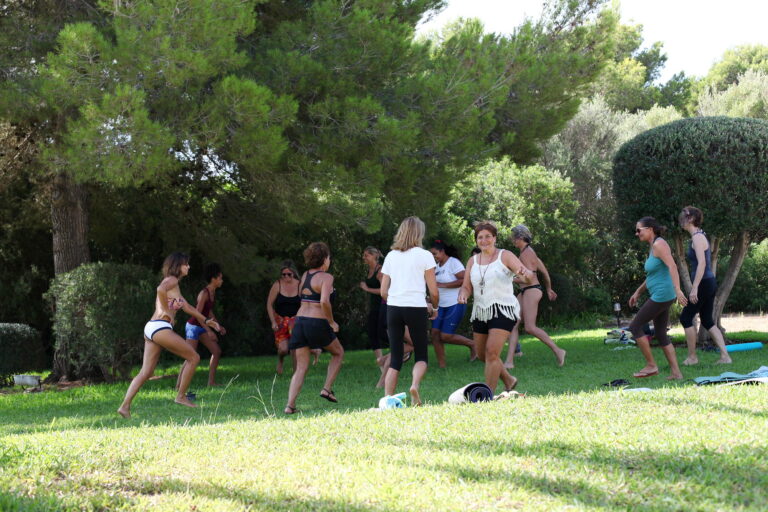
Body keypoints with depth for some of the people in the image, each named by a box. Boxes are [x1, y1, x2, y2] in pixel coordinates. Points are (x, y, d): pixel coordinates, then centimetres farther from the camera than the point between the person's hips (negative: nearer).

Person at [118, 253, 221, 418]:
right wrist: (167, 311, -17)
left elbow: (187, 307, 35)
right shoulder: (172, 280, -3)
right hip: (160, 327, -9)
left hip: (151, 329, 9)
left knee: (146, 372, 5)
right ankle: (181, 396, 5)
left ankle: (125, 406, -3)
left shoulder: (174, 284, 26)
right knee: (193, 357, 1)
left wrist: (205, 320, 38)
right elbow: (160, 289, -27)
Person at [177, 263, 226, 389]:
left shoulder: (213, 293, 7)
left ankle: (211, 382, 11)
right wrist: (209, 331, -25)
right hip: (193, 326, -9)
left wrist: (218, 326, 15)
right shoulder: (204, 293, -21)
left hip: (201, 327, 9)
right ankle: (178, 386, -10)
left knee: (216, 351, 7)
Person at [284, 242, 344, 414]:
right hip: (318, 323, -6)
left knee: (301, 367, 7)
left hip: (300, 321, 6)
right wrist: (332, 322, -12)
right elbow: (324, 301, -22)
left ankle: (290, 405, -5)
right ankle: (327, 388, 10)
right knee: (338, 353, 21)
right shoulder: (326, 277, -9)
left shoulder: (305, 276, 11)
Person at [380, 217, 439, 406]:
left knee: (395, 358, 8)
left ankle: (387, 399, -1)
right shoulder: (424, 255, 0)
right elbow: (433, 291, -1)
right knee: (421, 355, 8)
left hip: (393, 307, 3)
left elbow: (383, 292, 10)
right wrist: (434, 308, 16)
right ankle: (415, 385, -20)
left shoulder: (391, 256, 11)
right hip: (416, 308, -3)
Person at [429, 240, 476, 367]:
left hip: (455, 304, -8)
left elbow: (464, 280, -21)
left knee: (446, 336, -12)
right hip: (441, 305, 8)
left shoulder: (453, 262, -10)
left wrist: (442, 285, -20)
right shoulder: (438, 266, 14)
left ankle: (472, 344, 10)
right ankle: (441, 365, 1)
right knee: (435, 334, -3)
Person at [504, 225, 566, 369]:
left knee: (530, 327, -12)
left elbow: (529, 278, -19)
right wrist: (549, 289, 33)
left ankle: (557, 351, -2)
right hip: (524, 292, 10)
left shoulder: (526, 253, -13)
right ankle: (509, 361, -3)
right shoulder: (528, 252, 16)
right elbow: (544, 271, 23)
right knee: (513, 324, 1)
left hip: (531, 290, -10)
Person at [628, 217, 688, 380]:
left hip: (661, 295, -10)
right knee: (661, 334, 11)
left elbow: (672, 266, -25)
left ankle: (651, 365, 1)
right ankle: (676, 372, 10)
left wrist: (677, 290, -34)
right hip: (659, 295, 10)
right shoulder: (652, 247, 16)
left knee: (635, 326, -4)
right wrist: (638, 292, 29)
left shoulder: (659, 244, -13)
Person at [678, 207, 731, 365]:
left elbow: (701, 263, -23)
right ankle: (725, 356, 9)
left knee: (686, 318, 1)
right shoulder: (700, 236, 15)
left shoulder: (697, 237, -14)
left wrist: (694, 288, -26)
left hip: (704, 284, -9)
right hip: (710, 282, 9)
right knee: (707, 321, 12)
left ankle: (692, 356, 9)